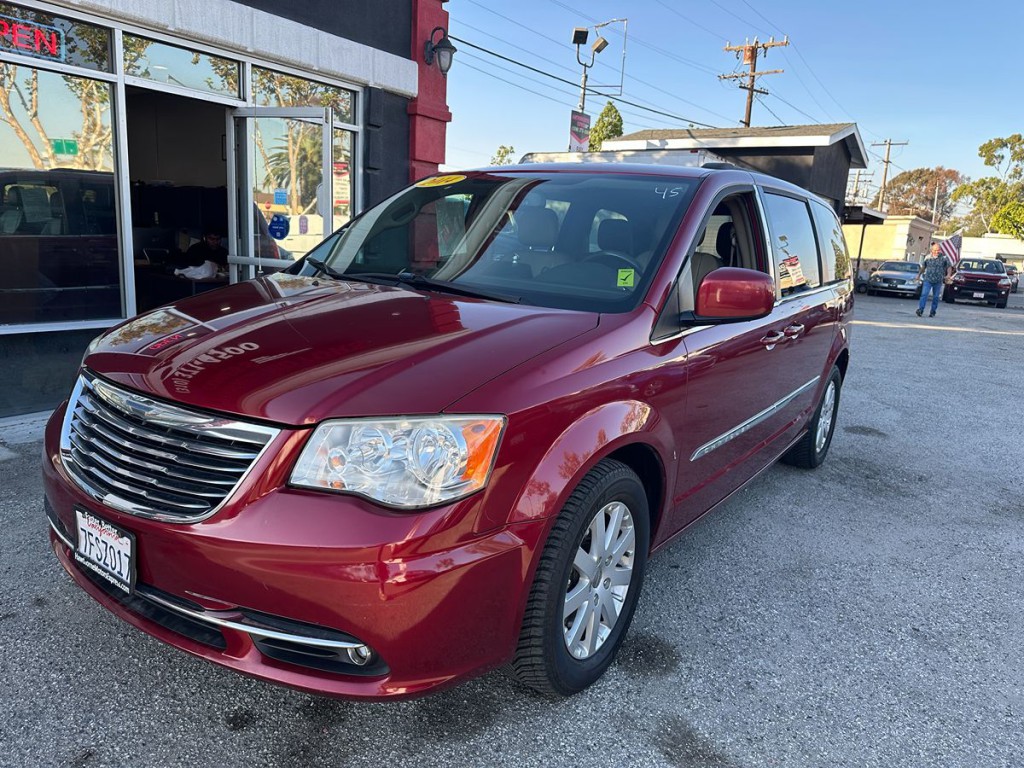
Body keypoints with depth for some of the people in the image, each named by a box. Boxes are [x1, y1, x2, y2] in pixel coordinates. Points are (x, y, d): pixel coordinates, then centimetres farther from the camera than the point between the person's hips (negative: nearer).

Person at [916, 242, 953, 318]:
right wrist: (919, 274, 23)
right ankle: (920, 310, -20)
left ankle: (932, 312, 13)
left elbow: (949, 267, 4)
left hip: (938, 281, 0)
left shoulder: (944, 258, 1)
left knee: (936, 297, 5)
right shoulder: (927, 257, 4)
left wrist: (949, 274, -13)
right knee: (924, 294, -15)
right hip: (927, 280, 0)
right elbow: (923, 267, 18)